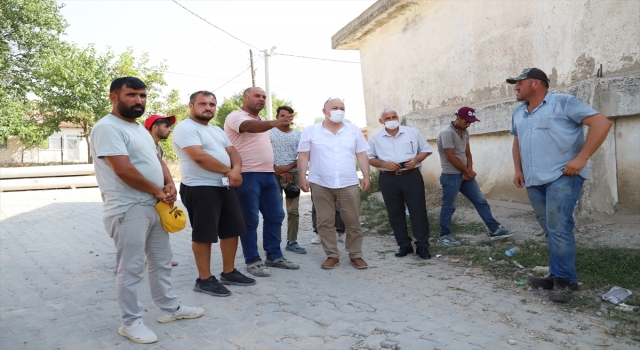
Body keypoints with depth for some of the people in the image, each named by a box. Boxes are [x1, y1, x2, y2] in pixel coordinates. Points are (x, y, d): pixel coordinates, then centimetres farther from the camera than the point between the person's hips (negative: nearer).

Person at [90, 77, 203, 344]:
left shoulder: (140, 128, 16)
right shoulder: (107, 127, -14)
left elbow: (156, 159, 17)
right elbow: (124, 170, -22)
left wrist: (169, 185, -3)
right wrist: (158, 192, -11)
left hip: (155, 207, 9)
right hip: (128, 209, -9)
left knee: (161, 261, 17)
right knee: (131, 269, 1)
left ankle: (169, 308, 30)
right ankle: (131, 322, 15)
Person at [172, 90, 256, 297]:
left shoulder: (217, 130, 19)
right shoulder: (185, 128, -10)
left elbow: (232, 152, 12)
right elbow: (199, 157, -21)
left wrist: (237, 169, -11)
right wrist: (228, 171, -11)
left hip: (225, 187, 9)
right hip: (200, 189, -9)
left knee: (232, 230, 12)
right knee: (203, 235, 0)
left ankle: (229, 272, 26)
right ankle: (204, 279, 12)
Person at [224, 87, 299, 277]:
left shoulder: (262, 121, 20)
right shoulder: (236, 117, -8)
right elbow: (250, 127, -30)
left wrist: (274, 167, 21)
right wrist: (274, 123, -47)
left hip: (268, 175, 8)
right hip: (247, 175, -8)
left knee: (275, 216, 9)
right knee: (250, 220, -2)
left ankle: (274, 256, 20)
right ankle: (253, 261, 9)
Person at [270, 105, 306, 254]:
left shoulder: (298, 134, 10)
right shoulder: (270, 132, 3)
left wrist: (288, 167, -8)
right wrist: (279, 170, -9)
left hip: (293, 174, 2)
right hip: (273, 174, -2)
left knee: (293, 210, 1)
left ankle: (292, 241, 8)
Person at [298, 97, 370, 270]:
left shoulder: (354, 130, 7)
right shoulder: (310, 131, 1)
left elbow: (361, 155, 9)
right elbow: (303, 156, 1)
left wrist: (366, 176, 2)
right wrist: (302, 177, -7)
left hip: (348, 184, 1)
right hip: (321, 184, -1)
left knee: (353, 221, 5)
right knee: (325, 222, 5)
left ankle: (356, 255, 19)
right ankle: (332, 255, 18)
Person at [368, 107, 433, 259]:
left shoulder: (412, 132, 5)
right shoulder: (376, 138, 5)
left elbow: (426, 149, 9)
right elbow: (369, 158, 5)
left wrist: (416, 160, -11)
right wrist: (384, 164, -12)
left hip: (411, 176, -1)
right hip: (388, 179, 1)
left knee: (418, 211, 0)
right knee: (395, 214, 7)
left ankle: (422, 245, 9)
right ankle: (404, 245, 19)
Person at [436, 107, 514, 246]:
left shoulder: (465, 132, 9)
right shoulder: (446, 133, -18)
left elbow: (468, 153, 12)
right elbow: (451, 157, -20)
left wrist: (469, 170, -5)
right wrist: (468, 171, -9)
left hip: (465, 174, 8)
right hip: (451, 176, -8)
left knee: (481, 201, 9)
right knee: (448, 207, 1)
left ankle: (495, 230, 15)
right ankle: (444, 235, 15)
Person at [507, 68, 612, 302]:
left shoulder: (563, 103, -6)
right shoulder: (518, 113, 16)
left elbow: (602, 123, -12)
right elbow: (516, 143, 28)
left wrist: (581, 158, -16)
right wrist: (518, 170, 16)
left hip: (562, 177, -7)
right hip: (533, 181, 7)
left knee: (558, 229, -9)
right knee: (551, 230, 12)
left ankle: (564, 280, 2)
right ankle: (559, 277, 21)